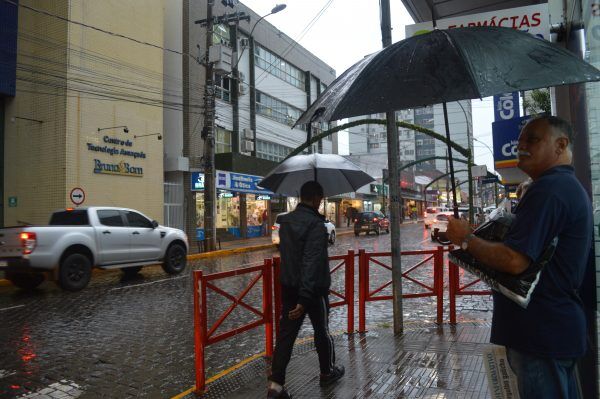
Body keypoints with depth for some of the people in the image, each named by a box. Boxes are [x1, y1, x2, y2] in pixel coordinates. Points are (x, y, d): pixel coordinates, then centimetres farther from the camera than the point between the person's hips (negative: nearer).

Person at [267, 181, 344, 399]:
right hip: (314, 289, -5)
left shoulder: (285, 222, 4)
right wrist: (305, 299, -30)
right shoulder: (316, 225, -20)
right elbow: (312, 263, -27)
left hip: (288, 287, 6)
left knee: (286, 334, 6)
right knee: (322, 332, 15)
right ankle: (327, 372, 35)